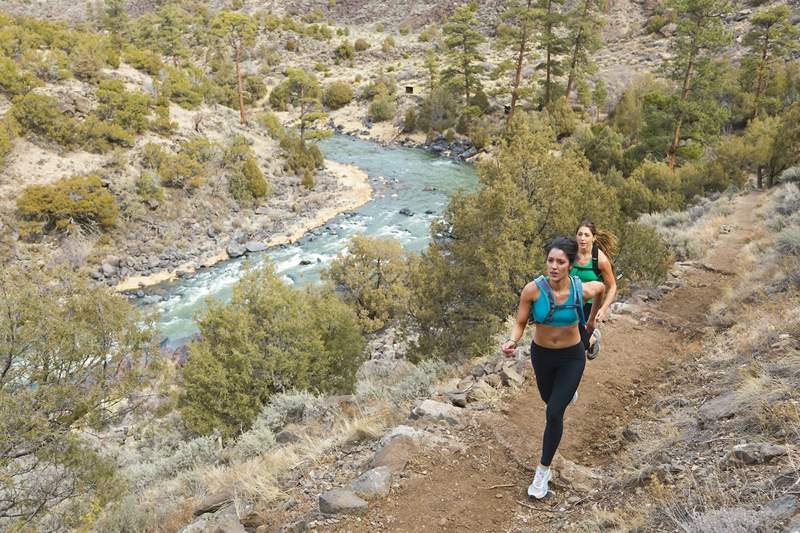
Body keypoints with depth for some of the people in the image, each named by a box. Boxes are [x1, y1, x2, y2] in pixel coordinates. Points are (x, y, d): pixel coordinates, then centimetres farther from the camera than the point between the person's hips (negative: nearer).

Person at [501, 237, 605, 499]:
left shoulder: (582, 289, -24)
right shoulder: (533, 289, -26)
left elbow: (602, 287, 2)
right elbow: (520, 323, -15)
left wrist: (592, 318, 15)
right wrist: (512, 342, -37)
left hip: (572, 356, -2)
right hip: (541, 354, 2)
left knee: (554, 413, -10)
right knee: (549, 399, 27)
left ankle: (543, 471, 10)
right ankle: (568, 389, 67)